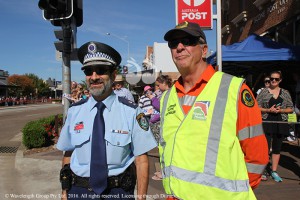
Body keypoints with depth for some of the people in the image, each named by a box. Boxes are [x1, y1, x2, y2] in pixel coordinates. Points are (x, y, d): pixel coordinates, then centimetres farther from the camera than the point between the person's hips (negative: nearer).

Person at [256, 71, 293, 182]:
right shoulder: (264, 92, 2)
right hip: (267, 122, -3)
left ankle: (274, 171, 21)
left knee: (277, 148, 9)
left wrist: (280, 110, -10)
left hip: (281, 123, 3)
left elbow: (291, 109, 9)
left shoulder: (285, 93, 9)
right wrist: (268, 110, -14)